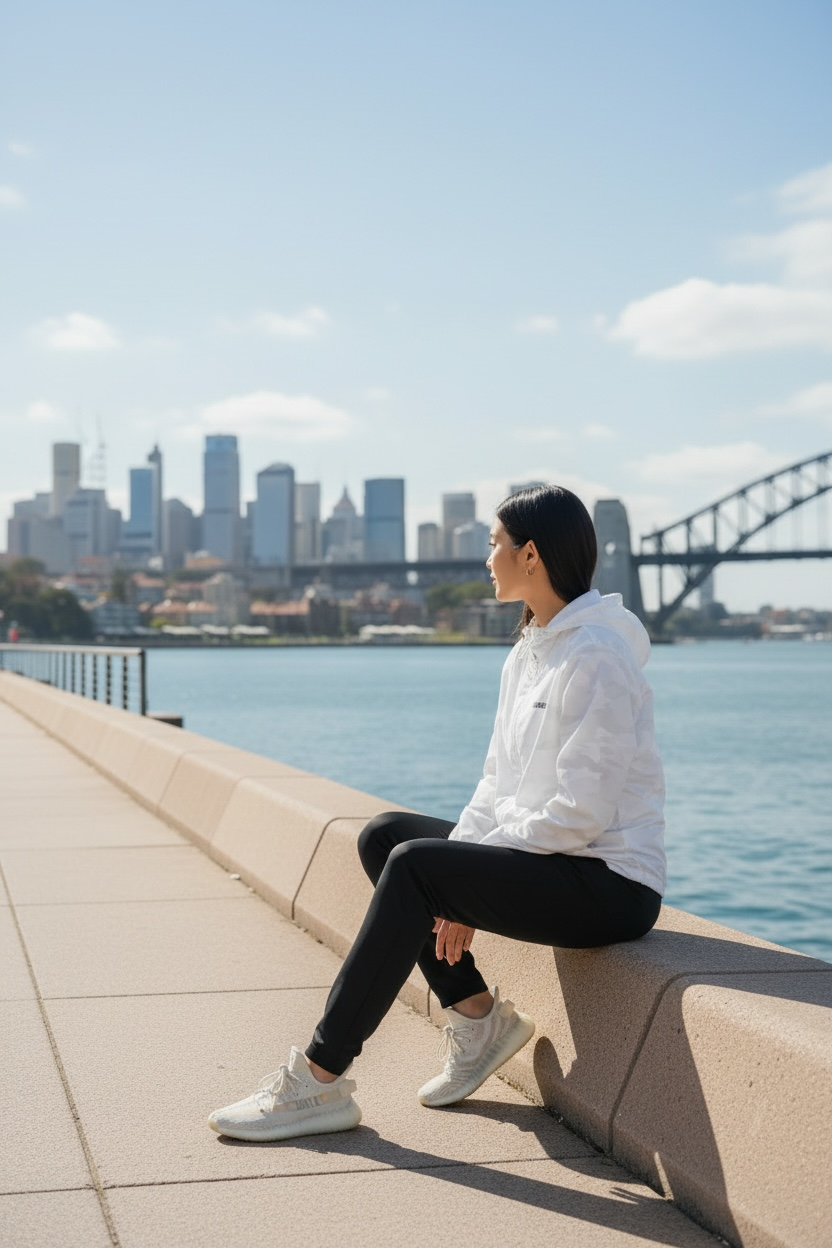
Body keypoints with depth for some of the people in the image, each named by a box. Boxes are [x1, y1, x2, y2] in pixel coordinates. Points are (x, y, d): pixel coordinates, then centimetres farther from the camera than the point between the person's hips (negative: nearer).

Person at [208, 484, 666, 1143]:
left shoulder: (595, 658, -17)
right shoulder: (528, 653, 13)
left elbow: (579, 812, -22)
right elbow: (501, 783, 13)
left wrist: (465, 876, -15)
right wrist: (457, 874, -3)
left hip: (610, 883, -10)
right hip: (547, 858, 10)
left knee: (412, 865, -24)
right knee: (384, 834, 6)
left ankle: (319, 1081, -18)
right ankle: (478, 1016, 7)